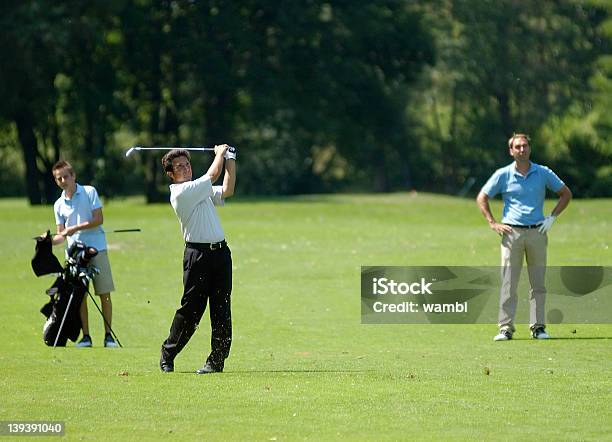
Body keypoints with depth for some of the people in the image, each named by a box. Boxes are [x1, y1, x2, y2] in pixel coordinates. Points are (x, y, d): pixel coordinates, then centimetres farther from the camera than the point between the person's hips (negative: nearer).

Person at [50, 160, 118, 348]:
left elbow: (98, 219, -7)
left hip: (97, 249, -3)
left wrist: (75, 228, -13)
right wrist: (50, 240, -11)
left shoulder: (89, 192, 0)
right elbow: (61, 235, 10)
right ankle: (85, 337, 5)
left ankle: (108, 335, 3)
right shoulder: (59, 204, 10)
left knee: (104, 294, -3)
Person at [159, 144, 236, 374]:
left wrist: (230, 160, 13)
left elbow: (226, 190, 13)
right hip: (197, 254, -7)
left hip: (220, 251, 8)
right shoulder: (181, 192, -9)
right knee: (191, 309, -5)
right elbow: (213, 175, -5)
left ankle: (217, 360, 3)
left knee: (222, 310, 1)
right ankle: (167, 355, 8)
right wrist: (220, 153, 12)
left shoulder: (201, 190, 19)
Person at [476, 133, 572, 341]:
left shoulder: (543, 173, 6)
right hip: (512, 233, -1)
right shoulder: (503, 175, 3)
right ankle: (506, 328, -4)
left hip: (537, 232, 1)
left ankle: (538, 326, 9)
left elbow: (566, 194, 15)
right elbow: (481, 198, 8)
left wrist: (552, 218, 5)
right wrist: (493, 224, 0)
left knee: (538, 283, 3)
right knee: (508, 283, -5)